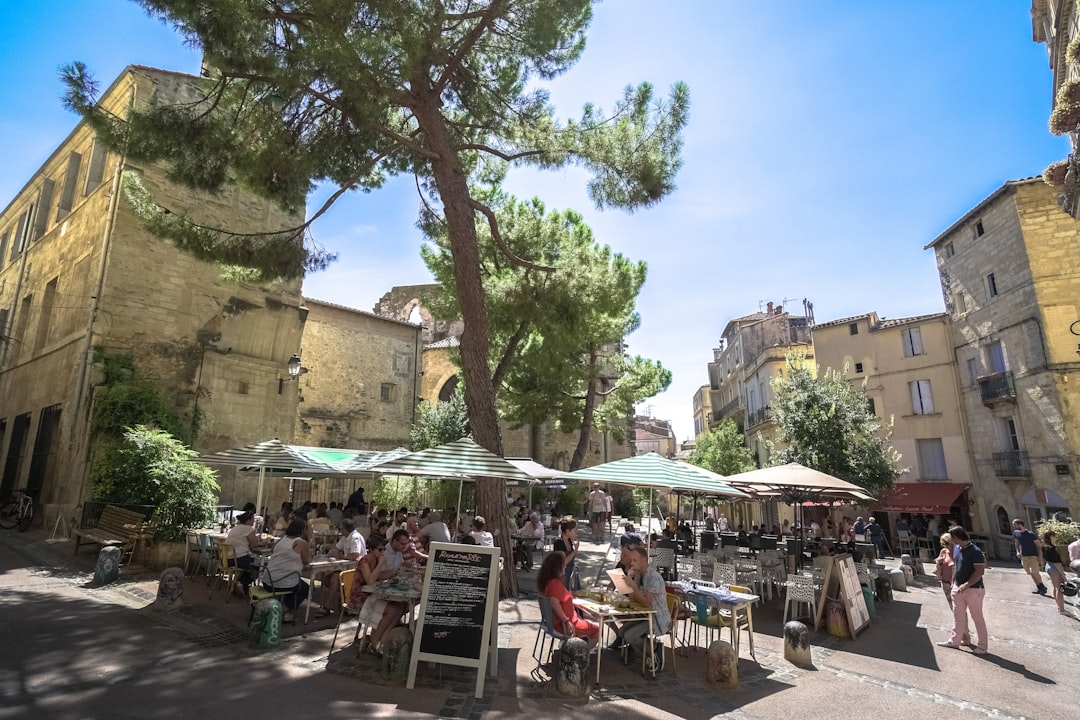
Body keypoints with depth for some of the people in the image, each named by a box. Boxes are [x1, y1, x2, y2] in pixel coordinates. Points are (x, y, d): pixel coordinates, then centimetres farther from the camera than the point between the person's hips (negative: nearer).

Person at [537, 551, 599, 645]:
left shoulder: (546, 580, 1)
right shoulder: (555, 583, -27)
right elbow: (554, 603, -39)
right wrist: (566, 621, -31)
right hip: (562, 625, -10)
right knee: (596, 630, 6)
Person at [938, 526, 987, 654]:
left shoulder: (975, 551, -19)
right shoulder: (957, 549, 6)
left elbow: (980, 571, -22)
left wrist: (966, 585, -26)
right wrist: (953, 582, 15)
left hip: (973, 589, -8)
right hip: (958, 588, 8)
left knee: (977, 617, 6)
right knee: (958, 616, 15)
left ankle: (982, 646, 19)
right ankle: (954, 640, 25)